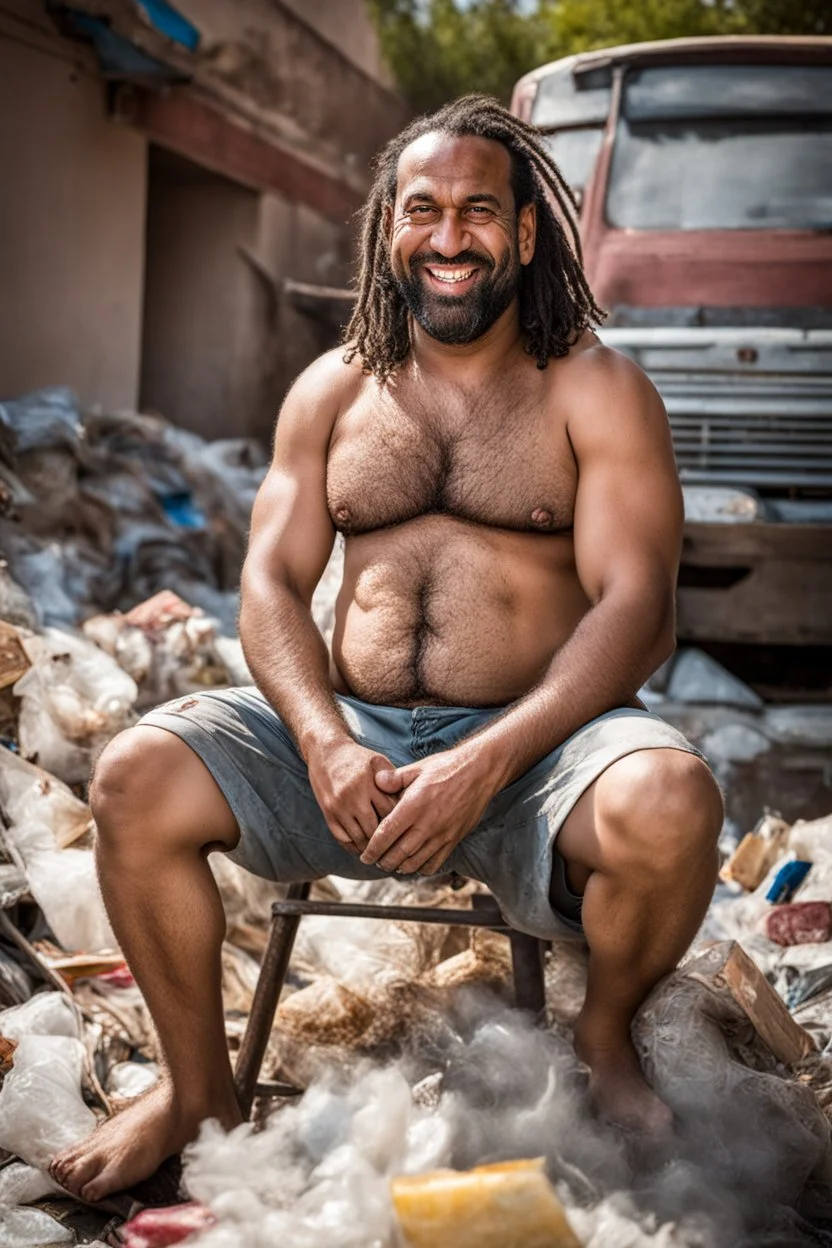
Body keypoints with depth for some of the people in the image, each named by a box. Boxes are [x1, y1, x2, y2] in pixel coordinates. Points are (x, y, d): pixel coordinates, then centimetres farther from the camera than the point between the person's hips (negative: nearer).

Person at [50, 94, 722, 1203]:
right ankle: (198, 1089, 2)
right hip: (350, 731, 3)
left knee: (669, 805, -34)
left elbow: (637, 608, -9)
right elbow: (272, 583, 6)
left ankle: (605, 1037, 0)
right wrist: (327, 745, -15)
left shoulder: (597, 391, 2)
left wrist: (486, 765, -24)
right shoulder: (332, 391, 13)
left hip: (536, 739, -3)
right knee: (134, 780, -20)